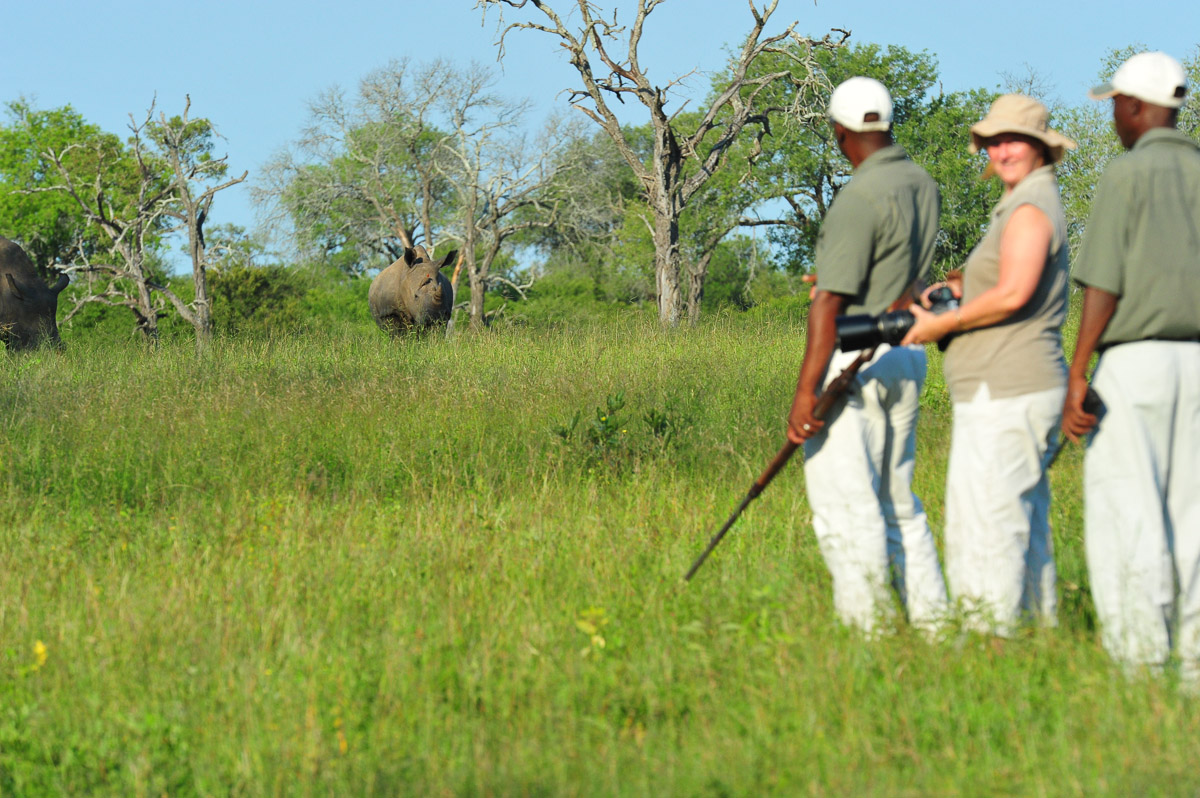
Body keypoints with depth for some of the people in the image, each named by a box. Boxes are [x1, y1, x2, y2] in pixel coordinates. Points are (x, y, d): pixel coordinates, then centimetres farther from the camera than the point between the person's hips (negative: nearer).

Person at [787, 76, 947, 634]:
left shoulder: (860, 197, -17)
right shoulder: (922, 186, 9)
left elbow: (830, 301, -20)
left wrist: (805, 390, -21)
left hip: (853, 362, -9)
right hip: (906, 358, 9)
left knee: (847, 509, -6)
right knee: (896, 504, 16)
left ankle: (867, 634, -7)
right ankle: (933, 625, 15)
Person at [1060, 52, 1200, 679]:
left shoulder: (1127, 175, -6)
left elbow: (1103, 287, -12)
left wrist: (1076, 377, -11)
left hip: (1135, 357, -6)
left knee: (1125, 511, -4)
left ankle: (1138, 657, -8)